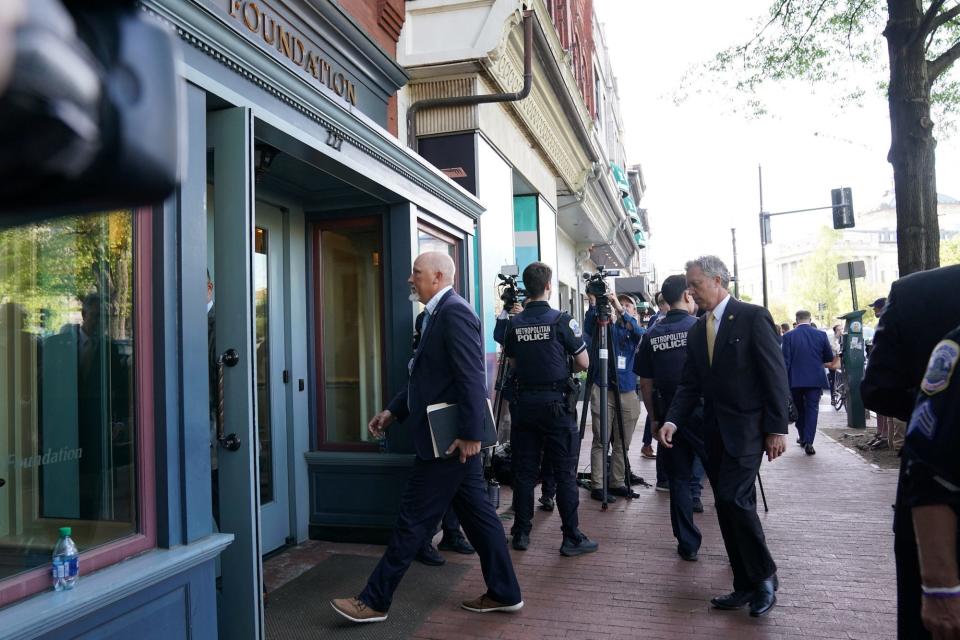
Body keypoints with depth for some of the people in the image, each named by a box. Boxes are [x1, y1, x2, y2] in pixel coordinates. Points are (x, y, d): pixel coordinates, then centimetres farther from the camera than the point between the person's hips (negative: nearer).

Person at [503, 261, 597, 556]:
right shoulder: (562, 320, -9)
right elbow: (583, 362, -4)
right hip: (556, 402, -4)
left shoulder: (514, 323, 2)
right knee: (565, 473, 3)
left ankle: (521, 534, 17)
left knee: (524, 471, 10)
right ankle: (571, 537, 8)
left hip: (524, 402, 4)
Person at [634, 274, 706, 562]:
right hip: (703, 412, -3)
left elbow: (646, 383, 4)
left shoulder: (651, 335, 2)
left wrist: (654, 418, 14)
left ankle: (688, 545, 16)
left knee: (678, 480, 10)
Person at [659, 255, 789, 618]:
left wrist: (777, 428, -13)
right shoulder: (697, 332, 12)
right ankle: (746, 585, 19)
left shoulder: (753, 317, -7)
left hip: (746, 427, -7)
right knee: (727, 506, 8)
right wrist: (672, 421, -5)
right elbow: (689, 385, 9)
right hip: (714, 431, 7)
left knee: (734, 498, -16)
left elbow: (775, 374, -10)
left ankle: (764, 575, 6)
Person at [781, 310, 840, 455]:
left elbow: (785, 361, -8)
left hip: (795, 380, 0)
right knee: (812, 409, 1)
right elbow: (830, 358, 8)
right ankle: (808, 442, -8)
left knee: (799, 409, 17)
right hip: (815, 379, 0)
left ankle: (803, 437, 29)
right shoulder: (821, 335, -2)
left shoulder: (788, 336, -6)